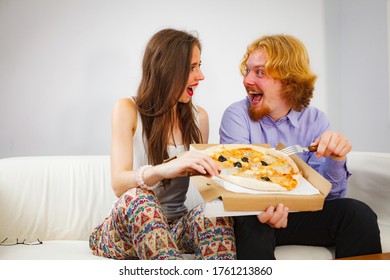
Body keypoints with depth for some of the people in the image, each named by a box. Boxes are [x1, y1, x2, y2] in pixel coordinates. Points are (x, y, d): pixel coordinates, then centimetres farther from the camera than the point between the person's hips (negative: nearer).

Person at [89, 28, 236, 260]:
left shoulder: (198, 117, 8)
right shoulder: (128, 110, -5)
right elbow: (119, 184, -19)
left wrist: (211, 169, -8)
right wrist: (163, 169, -40)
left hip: (175, 228, 3)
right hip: (127, 227, -3)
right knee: (138, 197, -38)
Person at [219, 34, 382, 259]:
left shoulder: (315, 120, 0)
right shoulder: (237, 116, -8)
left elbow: (327, 194, -4)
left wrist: (335, 160, -26)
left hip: (301, 213, 3)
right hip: (252, 215, -3)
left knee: (359, 213, -20)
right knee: (252, 227, -37)